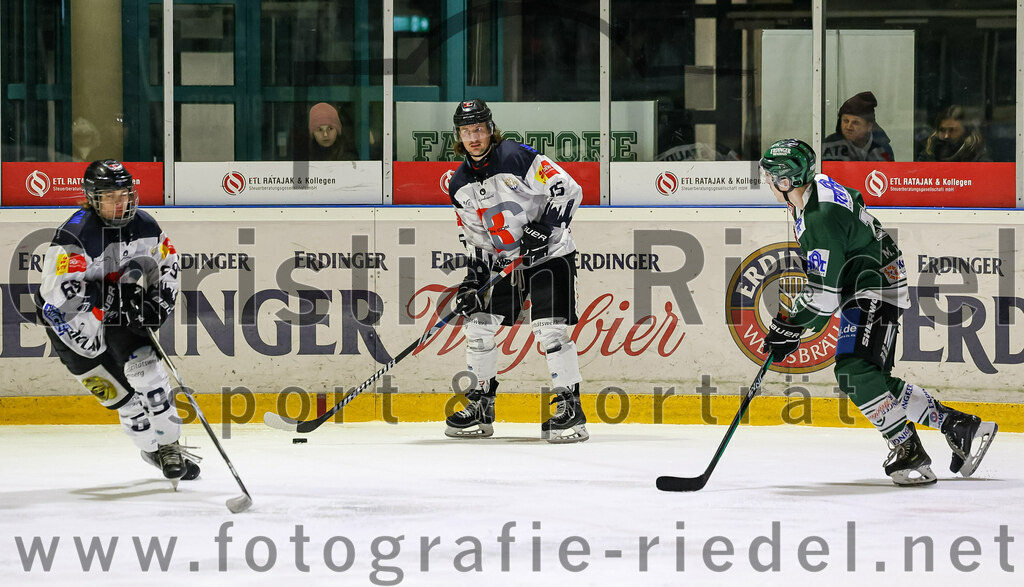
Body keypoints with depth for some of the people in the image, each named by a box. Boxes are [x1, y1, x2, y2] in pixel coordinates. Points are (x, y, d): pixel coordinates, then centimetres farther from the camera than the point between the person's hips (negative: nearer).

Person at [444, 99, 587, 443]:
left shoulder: (517, 157, -16)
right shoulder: (460, 185, 5)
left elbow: (568, 190, -17)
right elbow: (476, 239, 11)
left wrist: (545, 227, -26)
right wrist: (472, 281, 1)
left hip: (549, 255, -7)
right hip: (505, 261, 7)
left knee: (550, 328, -19)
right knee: (478, 324, 2)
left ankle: (569, 405, -11)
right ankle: (481, 407, 14)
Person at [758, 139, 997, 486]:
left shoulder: (821, 218, -27)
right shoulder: (815, 188, 4)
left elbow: (824, 295, -27)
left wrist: (787, 329, -16)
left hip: (876, 291, -11)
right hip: (858, 291, 11)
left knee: (856, 373, -22)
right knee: (875, 383, 7)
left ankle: (909, 453, -14)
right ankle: (957, 426, 12)